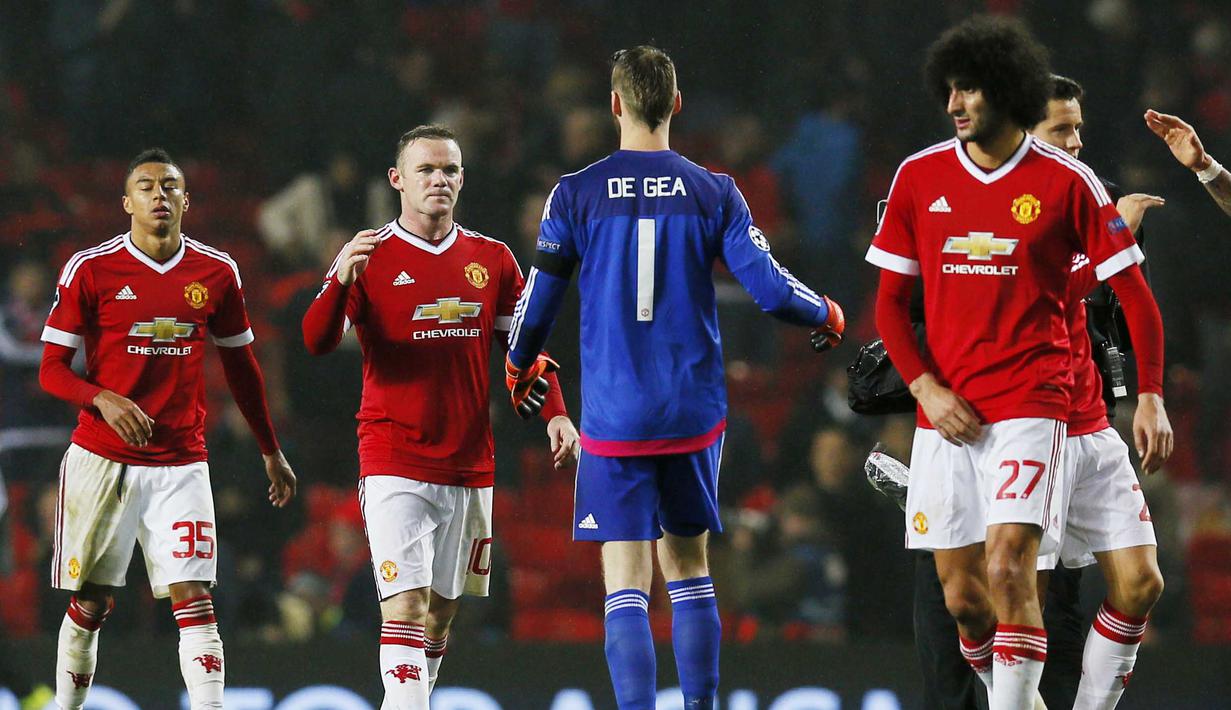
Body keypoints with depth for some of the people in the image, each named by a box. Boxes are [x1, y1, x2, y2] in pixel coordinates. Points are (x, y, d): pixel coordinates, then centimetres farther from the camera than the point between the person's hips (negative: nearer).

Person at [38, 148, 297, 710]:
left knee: (193, 597, -10)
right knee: (90, 603, 5)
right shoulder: (91, 269, -3)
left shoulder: (216, 273, 5)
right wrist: (103, 400, -21)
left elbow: (241, 368, 17)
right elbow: (52, 369, -2)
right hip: (101, 461, -1)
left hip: (181, 465, 1)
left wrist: (271, 452, 20)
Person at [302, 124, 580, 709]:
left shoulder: (492, 260, 10)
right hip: (395, 464, -5)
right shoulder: (371, 257, -2)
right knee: (405, 606, -15)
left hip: (470, 465, 5)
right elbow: (318, 342, -12)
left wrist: (554, 414, 1)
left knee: (441, 612, 10)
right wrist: (342, 281, -31)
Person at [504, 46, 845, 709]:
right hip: (694, 412, 2)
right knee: (688, 568, 16)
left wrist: (520, 364, 22)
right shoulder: (714, 193, 0)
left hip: (614, 417, -2)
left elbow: (538, 303, 0)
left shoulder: (575, 195, -3)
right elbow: (769, 287, -4)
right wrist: (826, 316, 18)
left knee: (626, 586, -3)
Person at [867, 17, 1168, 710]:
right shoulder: (919, 177, 6)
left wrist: (1152, 397, -3)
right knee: (963, 596, 4)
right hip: (946, 415, 4)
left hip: (1030, 407, -4)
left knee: (1008, 572, -18)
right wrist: (925, 387, -3)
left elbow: (1135, 294, 3)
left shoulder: (1065, 181, -3)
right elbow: (891, 302, 11)